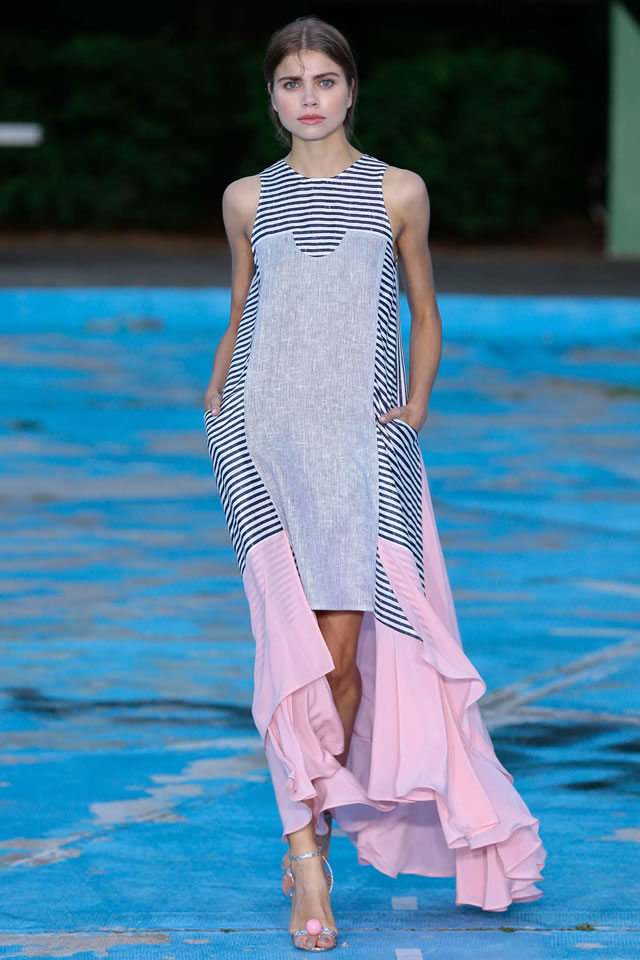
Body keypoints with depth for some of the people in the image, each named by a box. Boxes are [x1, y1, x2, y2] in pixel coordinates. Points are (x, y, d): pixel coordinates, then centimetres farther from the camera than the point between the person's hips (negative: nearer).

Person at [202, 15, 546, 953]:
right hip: (266, 430, 1)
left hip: (364, 437, -1)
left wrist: (416, 402, 3)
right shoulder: (248, 200, 12)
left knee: (346, 645, -10)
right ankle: (309, 850, -7)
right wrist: (214, 399, 8)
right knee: (293, 635, -12)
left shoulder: (399, 192, 9)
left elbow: (425, 317, 16)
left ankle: (308, 836, 10)